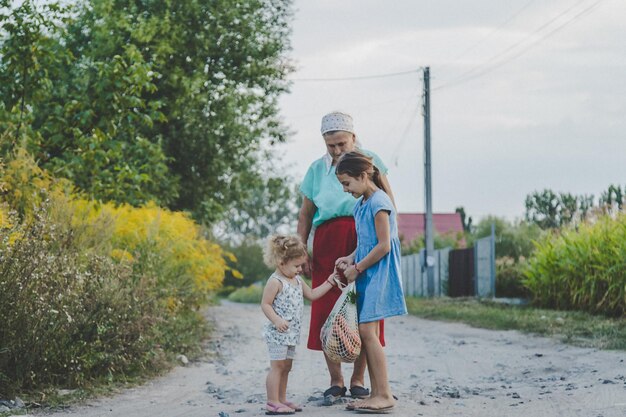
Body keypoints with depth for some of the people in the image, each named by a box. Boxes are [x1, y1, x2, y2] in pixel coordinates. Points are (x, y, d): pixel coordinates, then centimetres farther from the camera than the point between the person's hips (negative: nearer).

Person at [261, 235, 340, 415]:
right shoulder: (275, 282, -14)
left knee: (286, 367, 13)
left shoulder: (297, 280, 13)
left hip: (291, 333, 9)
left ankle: (281, 400, 20)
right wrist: (276, 320, -26)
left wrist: (329, 282, 18)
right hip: (278, 332, -9)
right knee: (277, 366, -8)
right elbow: (265, 304, -15)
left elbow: (312, 294, 22)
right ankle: (272, 403, -6)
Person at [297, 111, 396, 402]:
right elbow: (305, 215, 13)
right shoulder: (317, 169, 11)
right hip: (328, 244, 1)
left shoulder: (369, 160, 8)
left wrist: (376, 171, -9)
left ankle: (358, 378, 10)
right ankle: (335, 380, 6)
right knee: (326, 310, -4)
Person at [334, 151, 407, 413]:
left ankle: (385, 395, -9)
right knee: (367, 333, 7)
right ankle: (376, 393, 11)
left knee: (367, 330, -12)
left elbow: (383, 246, -17)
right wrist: (351, 258, 5)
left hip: (378, 274, -9)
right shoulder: (361, 203, 14)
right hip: (366, 275, 9)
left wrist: (357, 268, -12)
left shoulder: (379, 202, -14)